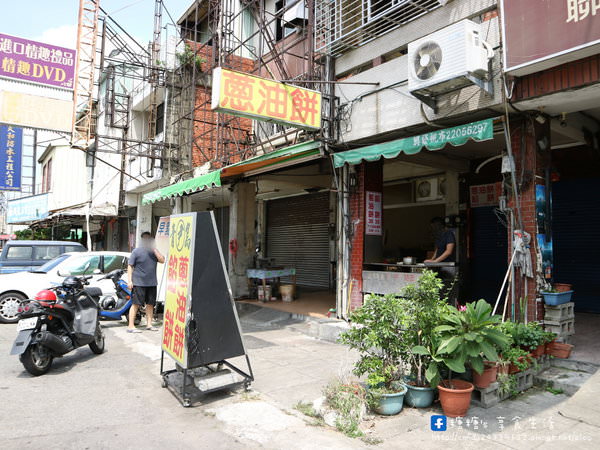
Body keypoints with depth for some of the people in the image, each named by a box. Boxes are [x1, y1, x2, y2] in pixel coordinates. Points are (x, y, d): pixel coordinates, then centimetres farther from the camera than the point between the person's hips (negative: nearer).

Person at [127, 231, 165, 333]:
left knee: (150, 304, 10)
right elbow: (130, 266, -3)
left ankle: (149, 324, 20)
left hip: (152, 283, 5)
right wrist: (130, 281, -11)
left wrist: (154, 249, -7)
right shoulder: (136, 251, -2)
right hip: (139, 283, -5)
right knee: (136, 304, -5)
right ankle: (131, 326, 0)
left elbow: (162, 260, -3)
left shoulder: (154, 251, 12)